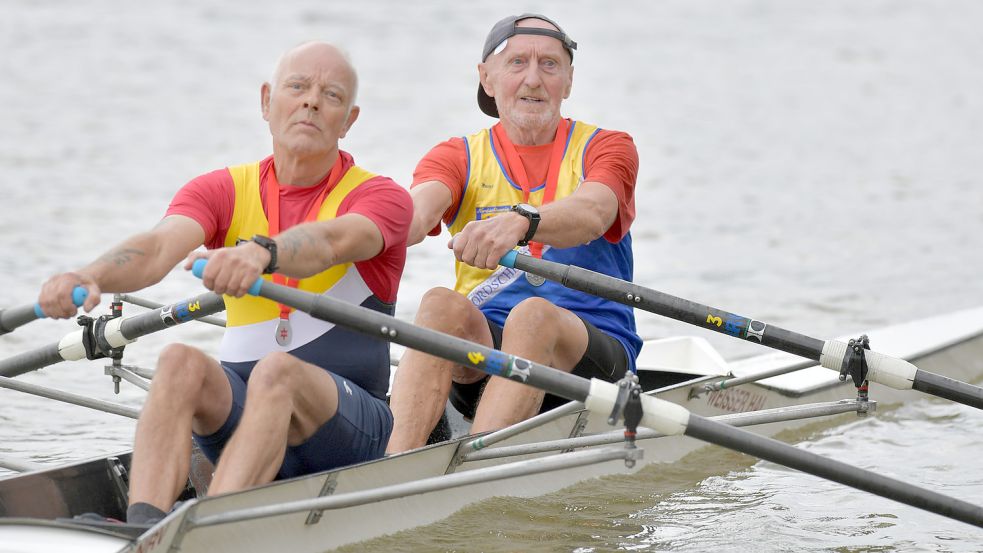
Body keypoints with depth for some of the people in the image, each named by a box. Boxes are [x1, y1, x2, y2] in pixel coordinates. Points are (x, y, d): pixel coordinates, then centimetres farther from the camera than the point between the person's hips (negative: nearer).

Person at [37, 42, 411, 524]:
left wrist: (260, 252, -51)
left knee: (277, 370, -34)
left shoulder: (380, 198, -3)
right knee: (181, 362, -28)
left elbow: (331, 242, -27)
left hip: (349, 426, -3)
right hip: (241, 411, 3)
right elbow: (160, 247, -14)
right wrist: (90, 277, -38)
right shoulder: (223, 191, 7)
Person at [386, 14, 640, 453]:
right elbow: (417, 207, -13)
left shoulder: (604, 149, 5)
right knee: (442, 304, -30)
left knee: (533, 313, -34)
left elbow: (591, 214, -19)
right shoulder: (459, 157, 11)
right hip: (482, 351, 2)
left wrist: (520, 220, -42)